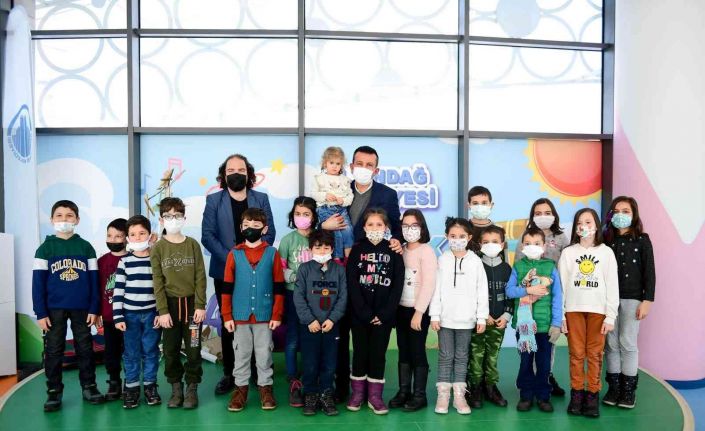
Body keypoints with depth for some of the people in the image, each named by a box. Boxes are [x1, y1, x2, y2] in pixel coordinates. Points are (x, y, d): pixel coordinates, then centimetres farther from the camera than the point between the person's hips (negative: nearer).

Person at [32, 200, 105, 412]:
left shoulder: (86, 247, 2)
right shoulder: (45, 248, 0)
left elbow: (94, 279, 2)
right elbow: (38, 282, -2)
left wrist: (94, 309, -2)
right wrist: (40, 313, -7)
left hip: (82, 308, 1)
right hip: (54, 309, 0)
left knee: (85, 348, 9)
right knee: (53, 351, 7)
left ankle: (89, 386, 21)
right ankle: (54, 391, 19)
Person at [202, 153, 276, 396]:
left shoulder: (261, 199, 7)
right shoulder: (213, 200, 4)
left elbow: (269, 232, 2)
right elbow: (207, 235, -3)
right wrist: (229, 257, -14)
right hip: (225, 271, 0)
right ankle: (229, 374, 17)